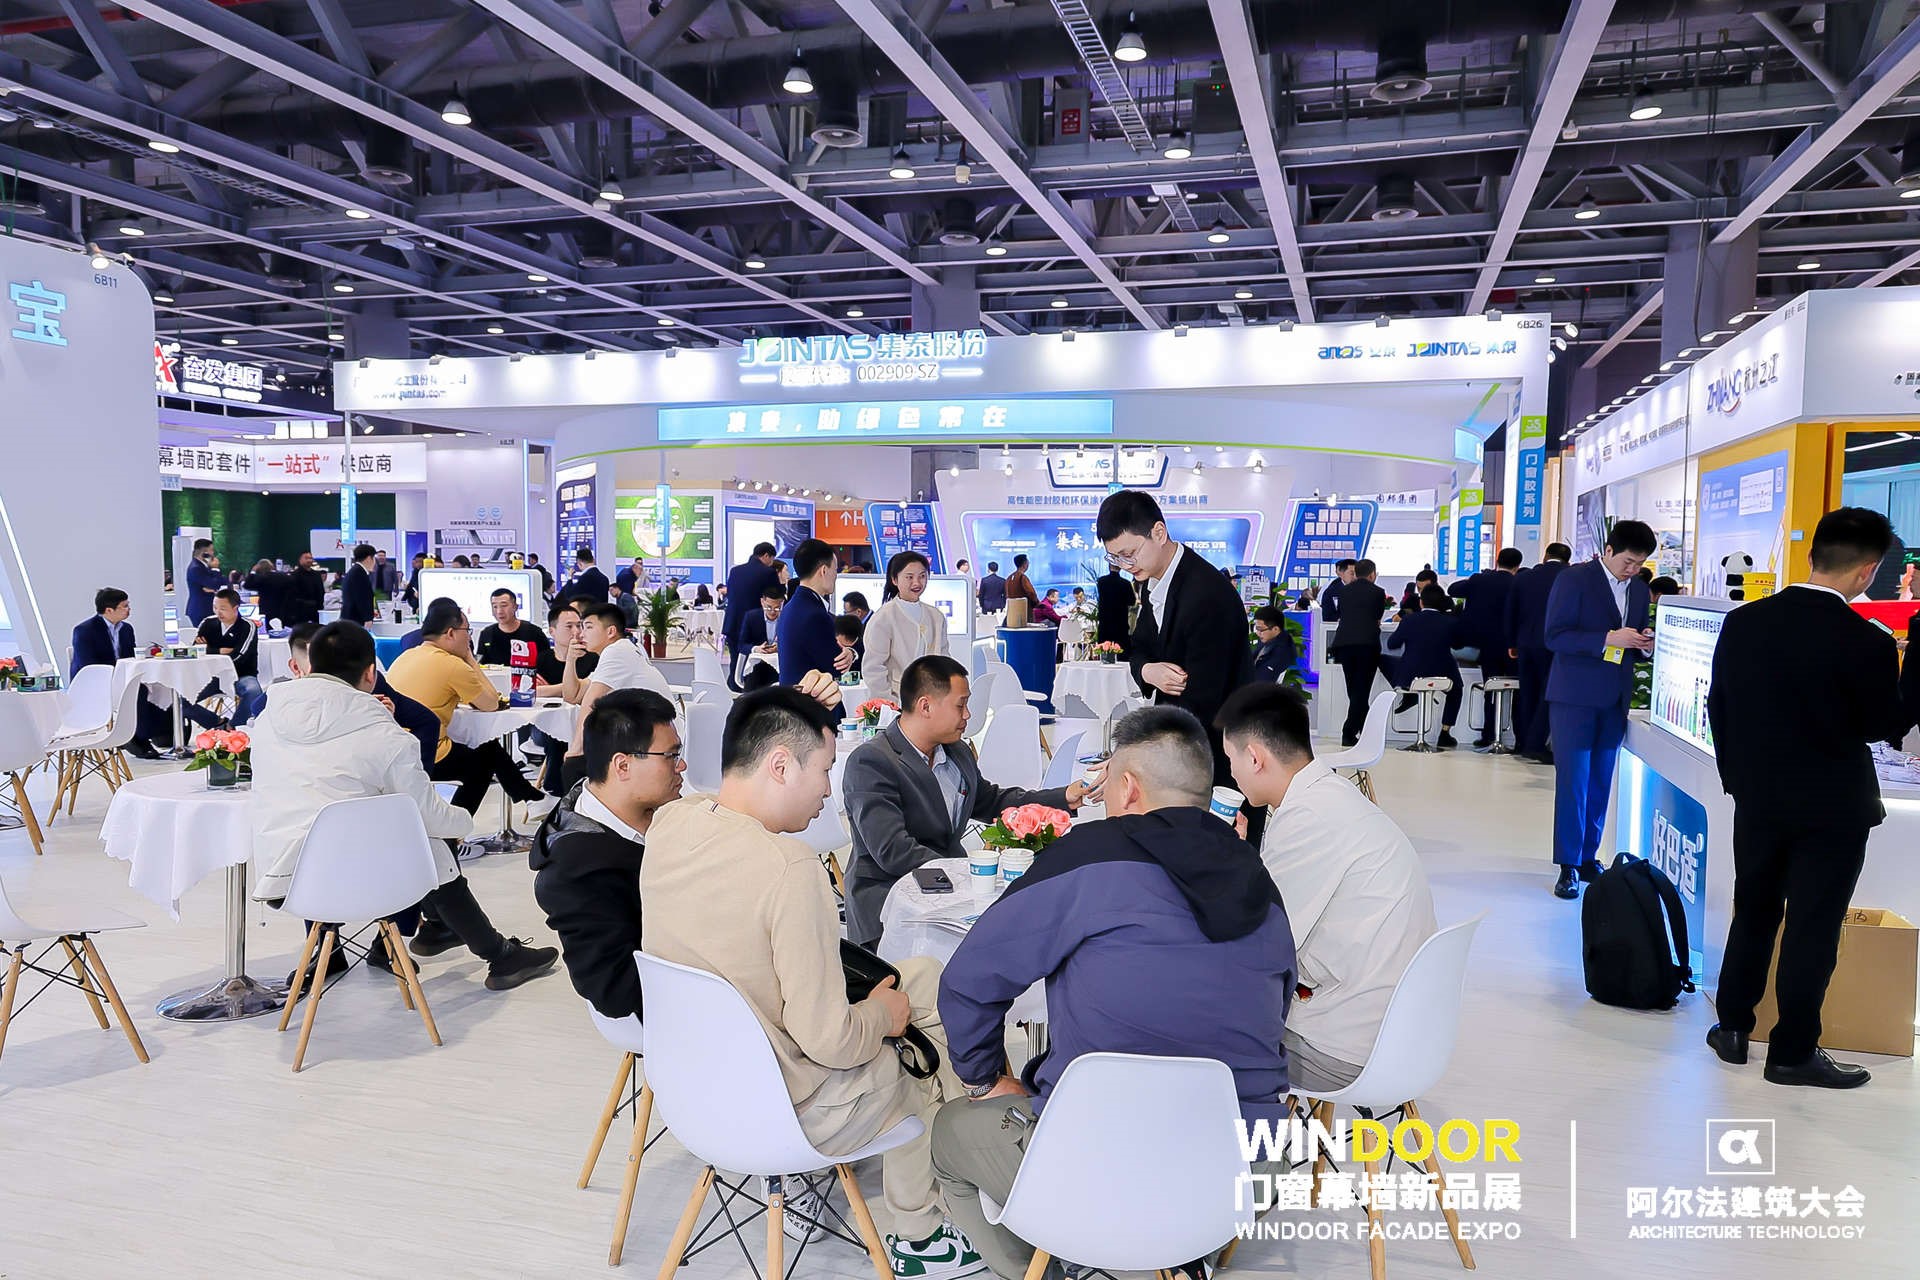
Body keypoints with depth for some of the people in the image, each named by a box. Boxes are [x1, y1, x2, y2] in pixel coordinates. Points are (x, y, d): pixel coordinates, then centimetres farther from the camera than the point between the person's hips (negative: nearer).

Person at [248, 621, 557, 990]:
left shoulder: (267, 719, 6)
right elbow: (429, 814, -3)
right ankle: (500, 957, 23)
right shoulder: (382, 734, -9)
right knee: (435, 851, 16)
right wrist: (465, 820, 19)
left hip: (274, 880, 6)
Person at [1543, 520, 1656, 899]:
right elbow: (1555, 636, -14)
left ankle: (1588, 857, 20)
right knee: (1573, 782, -5)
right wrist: (1608, 638, -23)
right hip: (1575, 696, -6)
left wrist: (1644, 645, -3)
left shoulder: (1640, 589, 12)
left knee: (1600, 782, 10)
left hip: (1614, 698, 6)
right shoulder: (1574, 579, -7)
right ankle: (1568, 865, 0)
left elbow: (1638, 641, 20)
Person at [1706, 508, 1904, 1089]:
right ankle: (1793, 1052, 16)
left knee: (1752, 914, 18)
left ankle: (1732, 1027, 26)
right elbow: (1883, 725, -5)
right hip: (1832, 807, -4)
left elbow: (1718, 707, 3)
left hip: (1757, 798, 4)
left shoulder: (1742, 622, -5)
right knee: (1813, 927, 7)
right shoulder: (1868, 644, -19)